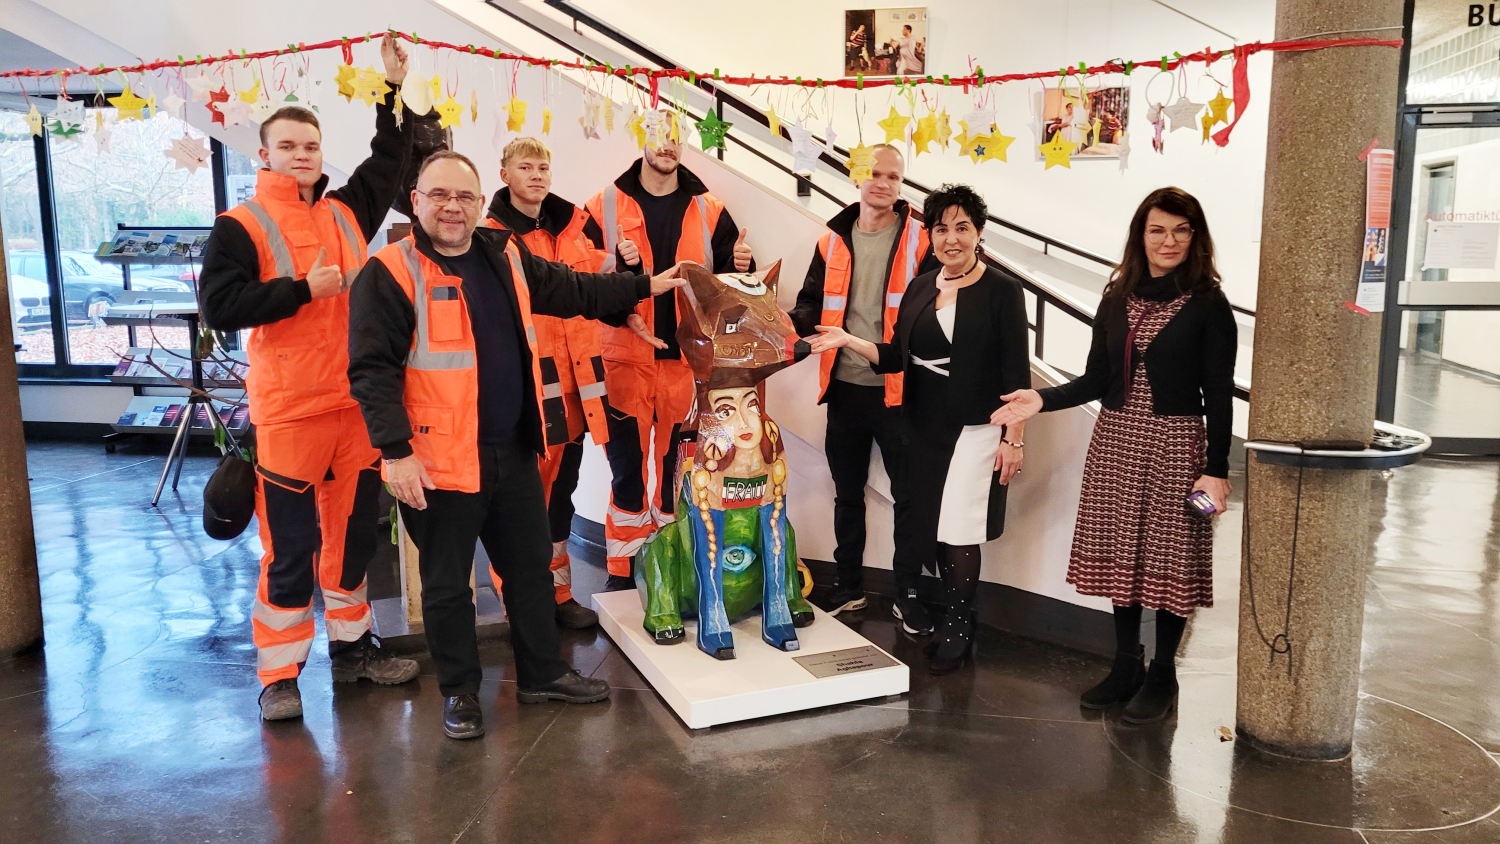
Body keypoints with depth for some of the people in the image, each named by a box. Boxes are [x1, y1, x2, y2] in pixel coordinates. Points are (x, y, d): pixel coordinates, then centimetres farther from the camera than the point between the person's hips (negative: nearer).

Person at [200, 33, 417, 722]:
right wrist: (304, 288, -16)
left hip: (357, 404, 5)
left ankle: (351, 644, 29)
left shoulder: (346, 213, 12)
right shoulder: (241, 226, -3)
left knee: (353, 529, 14)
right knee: (290, 545, 0)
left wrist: (394, 87, 22)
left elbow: (389, 160, 25)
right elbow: (219, 306, -15)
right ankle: (278, 673, 13)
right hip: (289, 412, -5)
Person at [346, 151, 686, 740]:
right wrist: (396, 451, -22)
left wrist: (643, 287, 25)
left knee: (531, 568, 18)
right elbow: (372, 370, -15)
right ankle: (459, 691, 28)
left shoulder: (505, 256, 8)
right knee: (447, 584, 10)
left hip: (514, 451, 6)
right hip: (441, 459, -6)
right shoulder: (389, 274, -11)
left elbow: (571, 290, 22)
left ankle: (541, 674, 35)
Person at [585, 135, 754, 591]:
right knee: (627, 466, 4)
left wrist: (740, 266, -12)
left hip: (689, 359, 2)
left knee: (678, 467, 9)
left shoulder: (709, 210, 9)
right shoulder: (605, 207, 3)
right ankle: (620, 572, 17)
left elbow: (727, 282, 10)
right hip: (626, 358, -1)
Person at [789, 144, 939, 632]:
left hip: (898, 390, -4)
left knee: (908, 493, 4)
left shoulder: (921, 240, -3)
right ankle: (849, 587, 28)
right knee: (847, 492, 14)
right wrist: (796, 322, -9)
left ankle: (908, 593, 18)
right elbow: (812, 302, 12)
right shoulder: (833, 241, 8)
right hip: (845, 387, 4)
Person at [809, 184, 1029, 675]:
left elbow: (1016, 372, -8)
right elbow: (896, 357, 12)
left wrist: (1013, 438, -11)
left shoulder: (1001, 290, -6)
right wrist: (848, 341, -3)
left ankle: (957, 632, 10)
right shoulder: (921, 289, 11)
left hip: (975, 428, -5)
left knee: (960, 530, -6)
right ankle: (959, 620, 25)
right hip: (925, 427, 6)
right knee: (934, 528, 9)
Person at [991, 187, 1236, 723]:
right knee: (1120, 554, 10)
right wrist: (1042, 400, -5)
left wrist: (1217, 470, -10)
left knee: (1167, 558, 4)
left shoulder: (1207, 305, -4)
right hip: (1116, 440, 4)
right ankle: (1126, 665, 26)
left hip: (1175, 443, -4)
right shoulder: (1117, 299, 8)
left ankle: (1162, 676, 20)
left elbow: (1219, 395, -5)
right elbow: (1097, 379, 9)